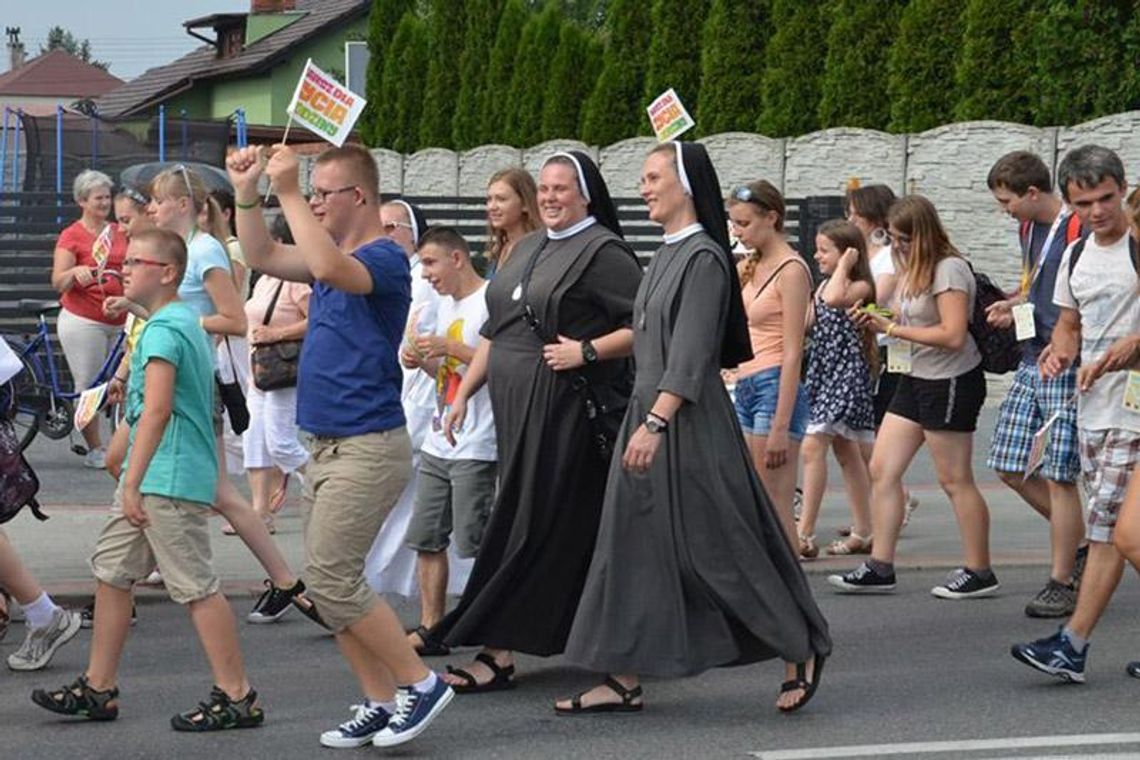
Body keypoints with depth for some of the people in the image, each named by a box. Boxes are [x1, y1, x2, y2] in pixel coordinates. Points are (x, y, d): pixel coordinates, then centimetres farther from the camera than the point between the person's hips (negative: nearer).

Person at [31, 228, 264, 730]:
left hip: (169, 480, -11)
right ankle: (99, 689, 21)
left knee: (196, 586, -7)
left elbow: (156, 410, -24)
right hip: (157, 480, 11)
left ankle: (237, 699, -2)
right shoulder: (186, 322, 16)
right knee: (111, 569, 14)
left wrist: (132, 483, -24)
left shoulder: (162, 329, -15)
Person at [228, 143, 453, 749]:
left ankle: (420, 683, -2)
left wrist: (288, 193, -29)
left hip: (367, 448, -10)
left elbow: (330, 268, -33)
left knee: (330, 583, -11)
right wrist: (248, 192, 7)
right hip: (326, 445, 10)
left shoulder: (384, 259, -13)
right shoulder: (334, 258, 15)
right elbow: (262, 257, 18)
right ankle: (379, 704, 15)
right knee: (330, 583, 9)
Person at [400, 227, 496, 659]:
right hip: (438, 443, 9)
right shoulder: (446, 304, 17)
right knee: (425, 537, 9)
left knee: (475, 542, -6)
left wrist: (452, 348, -19)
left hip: (476, 448, -9)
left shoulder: (491, 301, -11)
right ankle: (429, 627, 16)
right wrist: (423, 361, 6)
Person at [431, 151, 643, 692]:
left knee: (533, 528, -7)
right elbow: (495, 330, 23)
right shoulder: (526, 249, 18)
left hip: (567, 411, -8)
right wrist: (464, 392, 17)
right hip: (515, 406, 8)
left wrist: (587, 351, -20)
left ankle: (498, 654, -6)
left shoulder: (604, 252, -7)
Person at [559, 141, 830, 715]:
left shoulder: (703, 258, -13)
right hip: (649, 414, 9)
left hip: (688, 423, -9)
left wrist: (655, 423, -25)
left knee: (716, 547, -3)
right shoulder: (667, 255, 14)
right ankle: (624, 679, 9)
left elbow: (691, 356, -20)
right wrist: (645, 420, 19)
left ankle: (802, 652, 12)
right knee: (634, 544, 6)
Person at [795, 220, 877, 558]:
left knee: (812, 447, -16)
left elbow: (834, 299, -30)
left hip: (847, 373, -9)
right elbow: (810, 324, 11)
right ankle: (863, 533, 20)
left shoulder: (860, 287, -10)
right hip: (823, 371, 9)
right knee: (846, 452, 13)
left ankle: (804, 535, -16)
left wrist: (843, 266, -18)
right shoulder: (824, 285, 14)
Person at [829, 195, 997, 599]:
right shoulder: (912, 268, 14)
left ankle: (979, 572, 8)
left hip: (951, 383, -10)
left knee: (955, 480, -2)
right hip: (916, 380, 10)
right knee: (881, 470, 4)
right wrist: (879, 322, -1)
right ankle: (880, 568, 7)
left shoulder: (949, 269, -16)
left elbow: (953, 335, -24)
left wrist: (894, 328, -18)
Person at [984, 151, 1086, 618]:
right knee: (1010, 468, 9)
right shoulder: (1029, 227, 13)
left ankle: (1062, 584, 4)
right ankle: (1079, 542, 25)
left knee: (1059, 476, -5)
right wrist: (1013, 306, 10)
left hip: (1066, 367, -9)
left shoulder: (1075, 229, -15)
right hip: (1031, 365, 9)